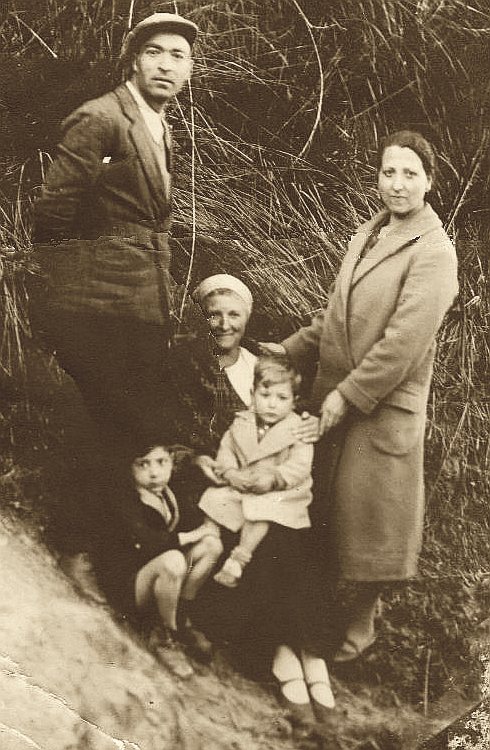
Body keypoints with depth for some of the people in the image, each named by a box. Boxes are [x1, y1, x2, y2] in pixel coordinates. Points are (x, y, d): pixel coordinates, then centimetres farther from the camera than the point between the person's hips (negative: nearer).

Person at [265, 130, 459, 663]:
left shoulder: (433, 252, -14)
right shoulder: (366, 236, 11)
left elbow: (404, 340, -20)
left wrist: (349, 396, -18)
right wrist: (293, 349, 7)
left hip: (384, 408, -7)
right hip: (334, 396, 7)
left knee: (370, 516, 4)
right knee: (325, 505, 16)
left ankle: (362, 623, 22)